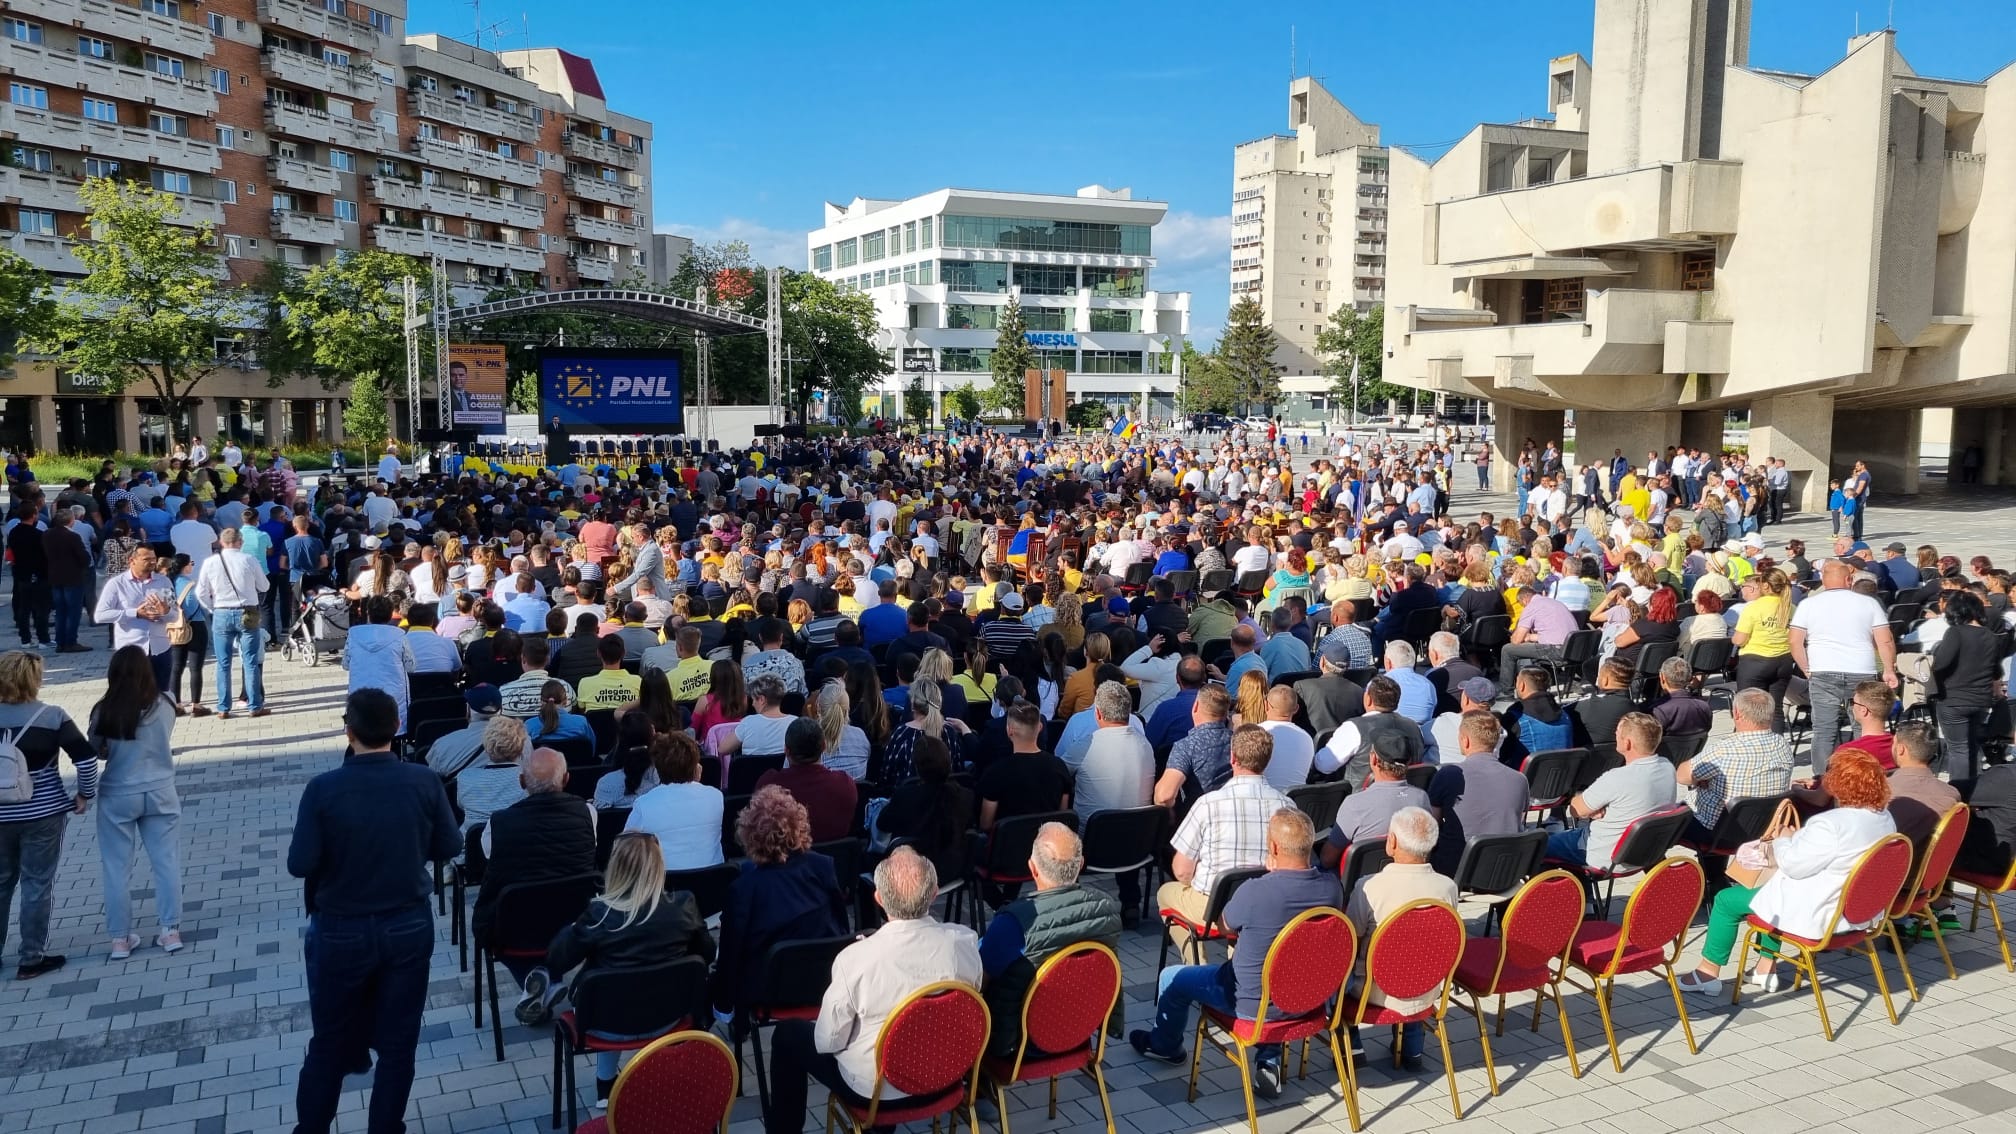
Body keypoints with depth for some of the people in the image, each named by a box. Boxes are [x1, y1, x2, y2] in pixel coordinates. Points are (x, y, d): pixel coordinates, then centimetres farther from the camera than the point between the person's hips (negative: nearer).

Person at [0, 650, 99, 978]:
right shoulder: (51, 716, -12)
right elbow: (86, 757, -16)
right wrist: (85, 794, -1)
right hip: (42, 815, -3)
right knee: (37, 885, 7)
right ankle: (31, 959, 14)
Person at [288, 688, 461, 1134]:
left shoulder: (323, 789, -17)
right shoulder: (424, 782, -12)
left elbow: (300, 864, -14)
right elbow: (449, 847, -3)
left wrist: (337, 852, 5)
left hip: (341, 931, -1)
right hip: (409, 927, 1)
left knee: (329, 1043, 17)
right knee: (398, 1042, 12)